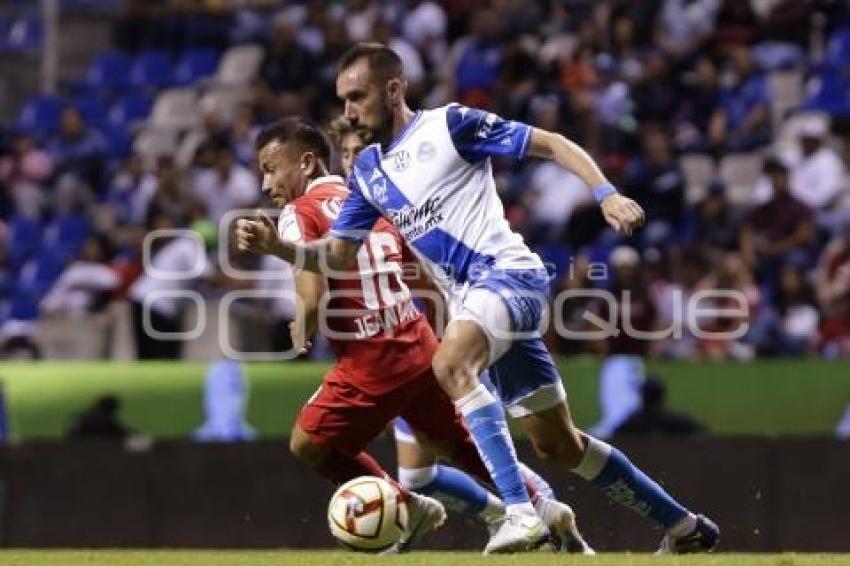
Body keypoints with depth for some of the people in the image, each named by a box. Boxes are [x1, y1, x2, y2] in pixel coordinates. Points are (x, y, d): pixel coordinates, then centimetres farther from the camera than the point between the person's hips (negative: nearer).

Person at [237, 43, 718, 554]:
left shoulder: (449, 125, -5)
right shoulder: (368, 172, 15)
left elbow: (551, 144, -5)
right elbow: (338, 255, 15)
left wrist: (607, 194, -17)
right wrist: (274, 245, -2)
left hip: (509, 273, -8)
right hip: (473, 298, 8)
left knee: (451, 364, -34)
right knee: (558, 444, 10)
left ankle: (521, 513, -39)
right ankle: (685, 527, 23)